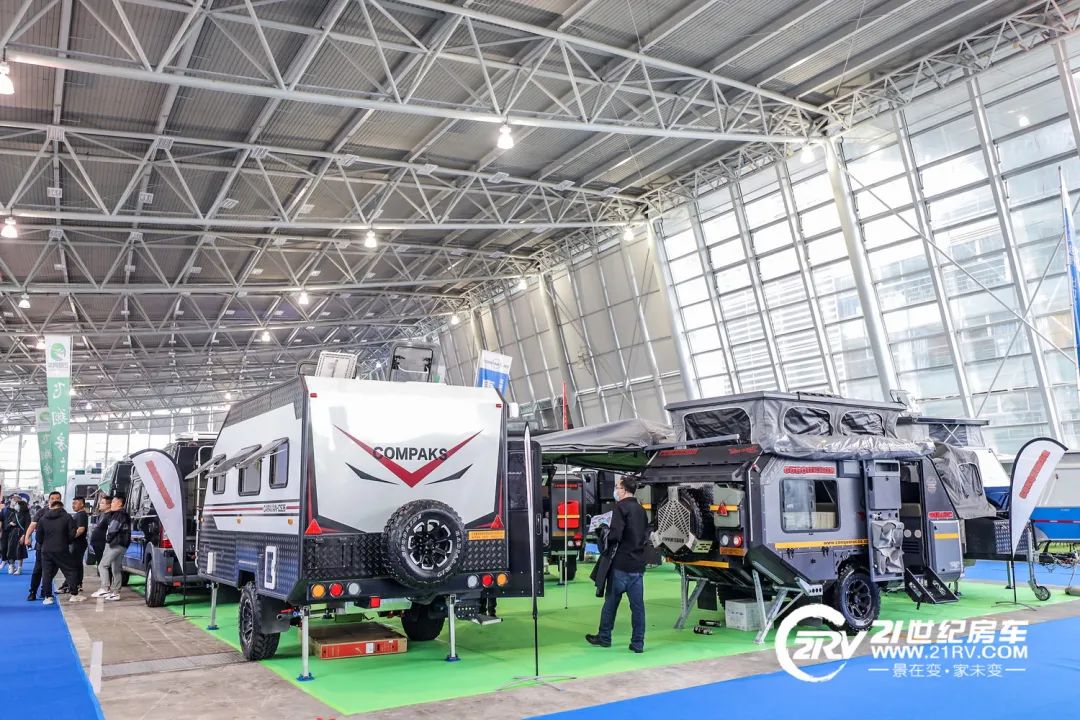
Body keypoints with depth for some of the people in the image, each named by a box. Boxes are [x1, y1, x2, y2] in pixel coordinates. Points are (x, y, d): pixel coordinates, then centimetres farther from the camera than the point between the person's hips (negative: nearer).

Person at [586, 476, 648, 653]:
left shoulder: (621, 507, -12)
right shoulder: (641, 509, 12)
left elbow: (615, 534, -21)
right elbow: (646, 534, 17)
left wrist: (607, 541, -3)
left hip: (621, 563, -6)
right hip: (638, 563, 6)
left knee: (611, 601, 8)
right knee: (637, 604, 6)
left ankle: (604, 637, 20)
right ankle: (638, 643, 8)